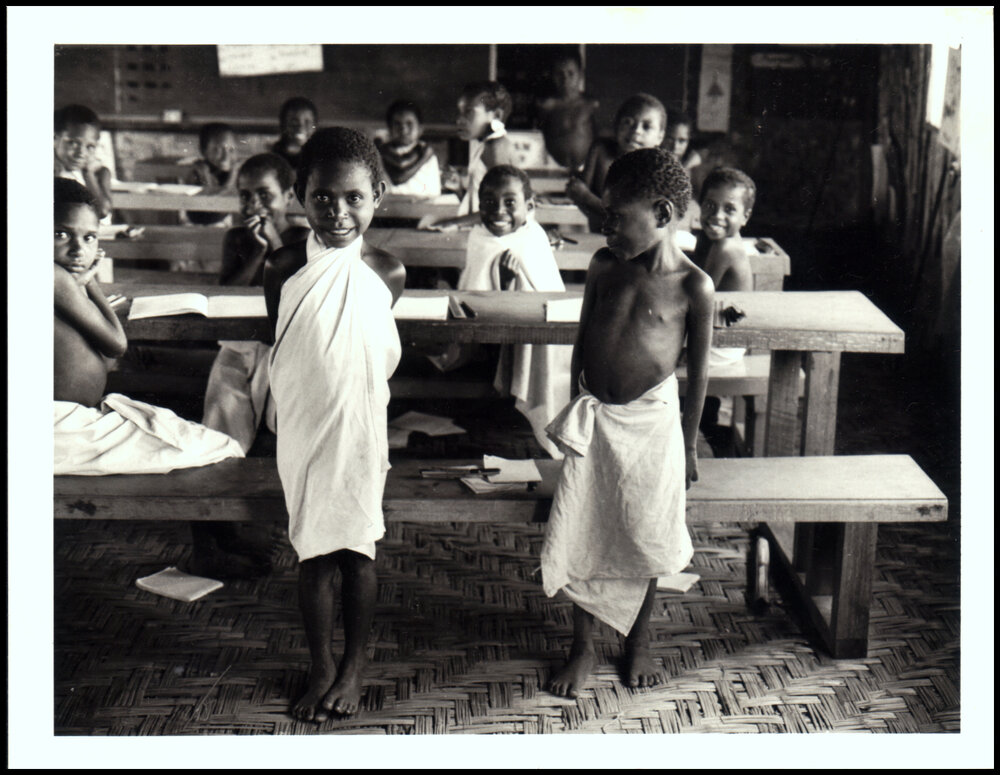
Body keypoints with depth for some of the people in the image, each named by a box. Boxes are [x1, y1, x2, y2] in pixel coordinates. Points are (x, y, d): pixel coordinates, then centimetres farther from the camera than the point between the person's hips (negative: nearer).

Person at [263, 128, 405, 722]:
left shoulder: (387, 274, -7)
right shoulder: (283, 270, -7)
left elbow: (384, 355, 6)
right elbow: (277, 352, 3)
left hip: (362, 427, 0)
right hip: (303, 429, 0)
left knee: (358, 549, 10)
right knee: (314, 552, 10)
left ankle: (356, 661, 29)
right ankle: (321, 666, 27)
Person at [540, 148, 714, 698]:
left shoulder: (692, 286, -11)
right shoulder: (604, 265, -1)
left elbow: (698, 369, -2)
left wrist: (688, 443, 3)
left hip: (651, 421, -3)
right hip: (594, 419, 3)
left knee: (643, 537, 8)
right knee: (581, 534, 3)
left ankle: (637, 643, 32)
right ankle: (583, 647, 22)